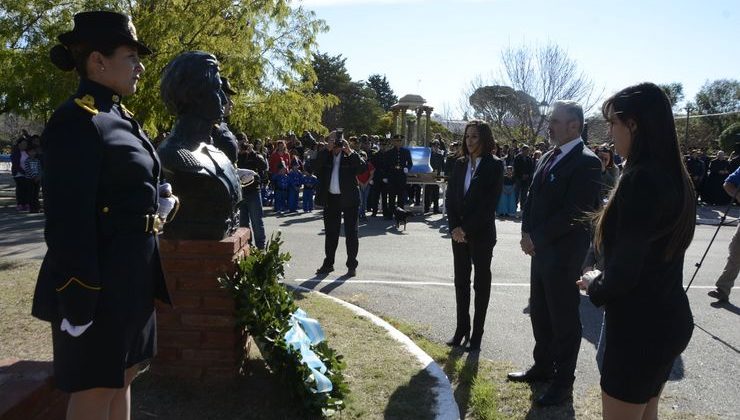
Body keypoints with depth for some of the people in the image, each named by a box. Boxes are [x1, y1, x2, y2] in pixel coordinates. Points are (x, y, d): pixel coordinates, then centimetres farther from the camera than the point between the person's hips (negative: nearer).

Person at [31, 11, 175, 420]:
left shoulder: (119, 117, 12)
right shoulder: (75, 121, -16)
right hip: (101, 280, -9)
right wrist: (78, 301, -22)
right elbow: (67, 220, -21)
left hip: (133, 275, 9)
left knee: (122, 375, 20)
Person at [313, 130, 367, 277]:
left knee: (351, 233, 3)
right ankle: (328, 263, 24)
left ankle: (352, 265, 11)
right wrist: (327, 150, -18)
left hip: (349, 199, -3)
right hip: (331, 199, 3)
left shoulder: (350, 156, -2)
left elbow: (364, 168, -18)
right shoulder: (325, 156, 4)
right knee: (330, 232, 13)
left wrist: (350, 152, -20)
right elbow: (316, 167, -14)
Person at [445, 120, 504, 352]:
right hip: (459, 232, 5)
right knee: (461, 281, 10)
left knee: (481, 282, 6)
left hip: (481, 233, -5)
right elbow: (450, 196, 5)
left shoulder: (495, 165, -7)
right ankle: (462, 328, 21)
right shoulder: (460, 164, 7)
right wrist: (455, 227, -7)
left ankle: (477, 333, 14)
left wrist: (467, 229, -14)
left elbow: (490, 202, -13)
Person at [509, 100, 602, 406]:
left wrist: (535, 237, -17)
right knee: (539, 313, 18)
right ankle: (543, 367, 34)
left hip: (563, 253, -8)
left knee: (564, 320, 5)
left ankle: (563, 382, 19)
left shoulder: (586, 162, -16)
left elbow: (574, 212, -22)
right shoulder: (548, 157, 11)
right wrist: (527, 233, -1)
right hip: (541, 250, 8)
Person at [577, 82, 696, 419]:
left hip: (640, 325, -9)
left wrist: (594, 286, -4)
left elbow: (624, 272, -24)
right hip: (669, 318, 9)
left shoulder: (640, 179, -23)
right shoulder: (675, 176, 6)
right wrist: (604, 282, 9)